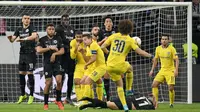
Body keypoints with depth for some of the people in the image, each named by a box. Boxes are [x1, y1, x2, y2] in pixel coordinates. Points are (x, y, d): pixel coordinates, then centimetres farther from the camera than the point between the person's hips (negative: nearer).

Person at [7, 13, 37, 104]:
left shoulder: (31, 28, -6)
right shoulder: (19, 29, 12)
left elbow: (34, 36, -26)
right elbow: (12, 40, 12)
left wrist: (22, 39, -32)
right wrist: (10, 38, -13)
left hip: (30, 53, -6)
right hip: (22, 54, 6)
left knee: (30, 73, -8)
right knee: (21, 74, 7)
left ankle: (31, 96, -1)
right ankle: (23, 95, 18)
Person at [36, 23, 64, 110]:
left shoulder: (58, 39, 8)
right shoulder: (43, 40, 3)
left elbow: (62, 51, 4)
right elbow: (38, 50, -12)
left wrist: (55, 54, -13)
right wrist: (50, 48, -15)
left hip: (57, 63, 1)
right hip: (47, 63, -1)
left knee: (59, 81, -14)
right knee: (48, 83, -4)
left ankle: (58, 100, 3)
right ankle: (45, 104, 7)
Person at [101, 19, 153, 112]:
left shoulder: (114, 36, 7)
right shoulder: (130, 40, -2)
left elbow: (102, 47, 5)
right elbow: (139, 51, -8)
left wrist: (108, 52, 26)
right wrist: (150, 56, 7)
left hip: (109, 66, 3)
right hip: (120, 65, -3)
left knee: (119, 85, 17)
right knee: (130, 69, 33)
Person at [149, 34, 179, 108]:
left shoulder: (171, 49, -10)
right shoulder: (158, 49, 5)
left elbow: (176, 60, -12)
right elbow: (155, 60, 16)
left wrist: (176, 70, -23)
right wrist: (152, 70, 11)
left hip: (170, 71, -5)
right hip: (162, 70, 5)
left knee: (171, 88, -13)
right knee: (154, 85, -9)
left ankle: (171, 104, 7)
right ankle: (155, 103, -6)